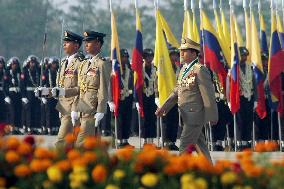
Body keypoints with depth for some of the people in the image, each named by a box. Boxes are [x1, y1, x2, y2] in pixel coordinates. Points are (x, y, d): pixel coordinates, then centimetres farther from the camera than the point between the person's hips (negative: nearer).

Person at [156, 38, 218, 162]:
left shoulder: (200, 70, -17)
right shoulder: (184, 69, 11)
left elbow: (208, 95, -17)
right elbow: (177, 92, 15)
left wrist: (212, 116, -15)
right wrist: (164, 107, 6)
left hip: (195, 115, -9)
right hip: (188, 115, 9)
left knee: (185, 146, -7)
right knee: (199, 145, 16)